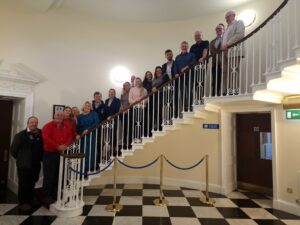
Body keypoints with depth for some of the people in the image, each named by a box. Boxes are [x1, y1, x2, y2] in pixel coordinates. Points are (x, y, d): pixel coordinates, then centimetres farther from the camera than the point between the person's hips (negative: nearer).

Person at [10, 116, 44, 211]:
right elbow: (13, 150, -3)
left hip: (36, 164, 3)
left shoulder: (41, 134, -1)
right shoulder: (21, 135, -6)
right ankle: (23, 202, 20)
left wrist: (40, 157, 0)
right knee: (23, 184, 6)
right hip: (24, 164, -3)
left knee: (32, 183, 16)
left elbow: (43, 147, 6)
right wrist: (21, 159, -1)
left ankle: (30, 200, 33)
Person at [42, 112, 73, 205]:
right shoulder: (48, 126, -5)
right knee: (49, 176, -2)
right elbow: (46, 138, -18)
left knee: (59, 175, 12)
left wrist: (66, 145, -10)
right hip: (50, 153, -5)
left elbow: (70, 136, 9)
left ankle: (55, 195, 24)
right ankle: (47, 196, 10)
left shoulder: (65, 127, 12)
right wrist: (57, 146, -21)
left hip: (62, 153, 6)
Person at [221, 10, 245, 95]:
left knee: (233, 71, -15)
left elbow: (240, 35, -7)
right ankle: (225, 92, -4)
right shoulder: (228, 27, 34)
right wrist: (223, 46, 3)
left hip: (234, 50, -7)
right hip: (226, 52, 7)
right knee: (225, 72, -2)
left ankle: (235, 91, -17)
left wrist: (227, 44, -15)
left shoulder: (239, 22, 11)